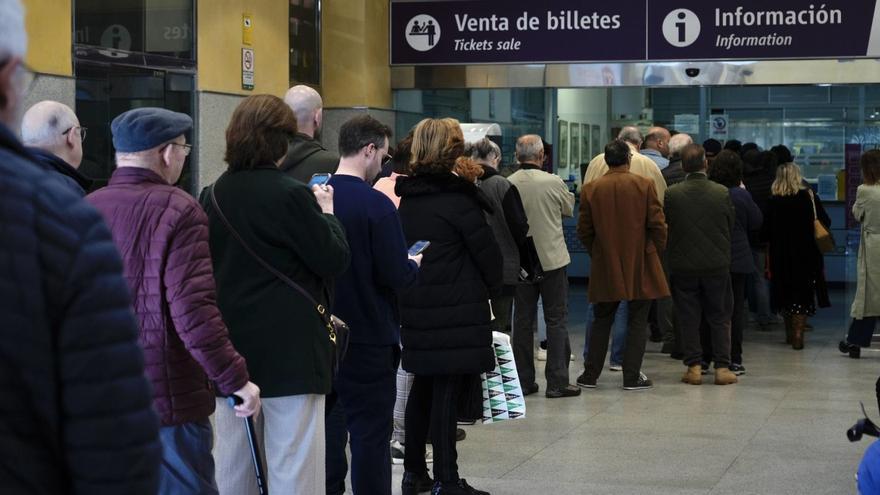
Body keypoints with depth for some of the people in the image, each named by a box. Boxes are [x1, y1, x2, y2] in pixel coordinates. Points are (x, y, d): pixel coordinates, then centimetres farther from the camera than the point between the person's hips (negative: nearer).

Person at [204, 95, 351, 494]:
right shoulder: (290, 194, -13)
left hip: (230, 342, 6)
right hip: (288, 345, -6)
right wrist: (326, 212, 7)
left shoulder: (213, 195, 6)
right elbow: (336, 260, -9)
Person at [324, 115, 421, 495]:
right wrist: (415, 265, 4)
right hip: (368, 337, -6)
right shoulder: (377, 205, -17)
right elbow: (396, 275, -18)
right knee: (371, 434, 2)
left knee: (328, 427, 15)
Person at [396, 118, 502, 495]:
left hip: (415, 307, 7)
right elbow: (486, 250, -9)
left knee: (423, 388, 16)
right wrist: (491, 286, 9)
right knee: (447, 392, -5)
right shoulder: (457, 197, -12)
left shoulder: (408, 196, 8)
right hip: (457, 309, -7)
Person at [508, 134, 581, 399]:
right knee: (557, 320, 4)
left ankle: (524, 380, 14)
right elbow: (569, 210, 5)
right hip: (551, 258, -3)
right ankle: (557, 382, 1)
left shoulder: (507, 185, -6)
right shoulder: (553, 182, -12)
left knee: (523, 321, 11)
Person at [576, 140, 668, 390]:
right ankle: (632, 377, 4)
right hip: (640, 266, -2)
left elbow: (584, 231, 2)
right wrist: (656, 252, 10)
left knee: (602, 321, 13)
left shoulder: (591, 189, -2)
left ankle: (590, 374, 15)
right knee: (637, 322, 5)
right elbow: (657, 225, -7)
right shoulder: (644, 185, -7)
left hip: (605, 266, 2)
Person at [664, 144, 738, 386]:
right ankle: (722, 367, 7)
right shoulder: (722, 193, -7)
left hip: (682, 265, 0)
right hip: (717, 265, 0)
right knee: (719, 317, 9)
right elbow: (731, 226, 3)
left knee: (688, 318, 8)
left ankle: (693, 366, 7)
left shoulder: (671, 194, -9)